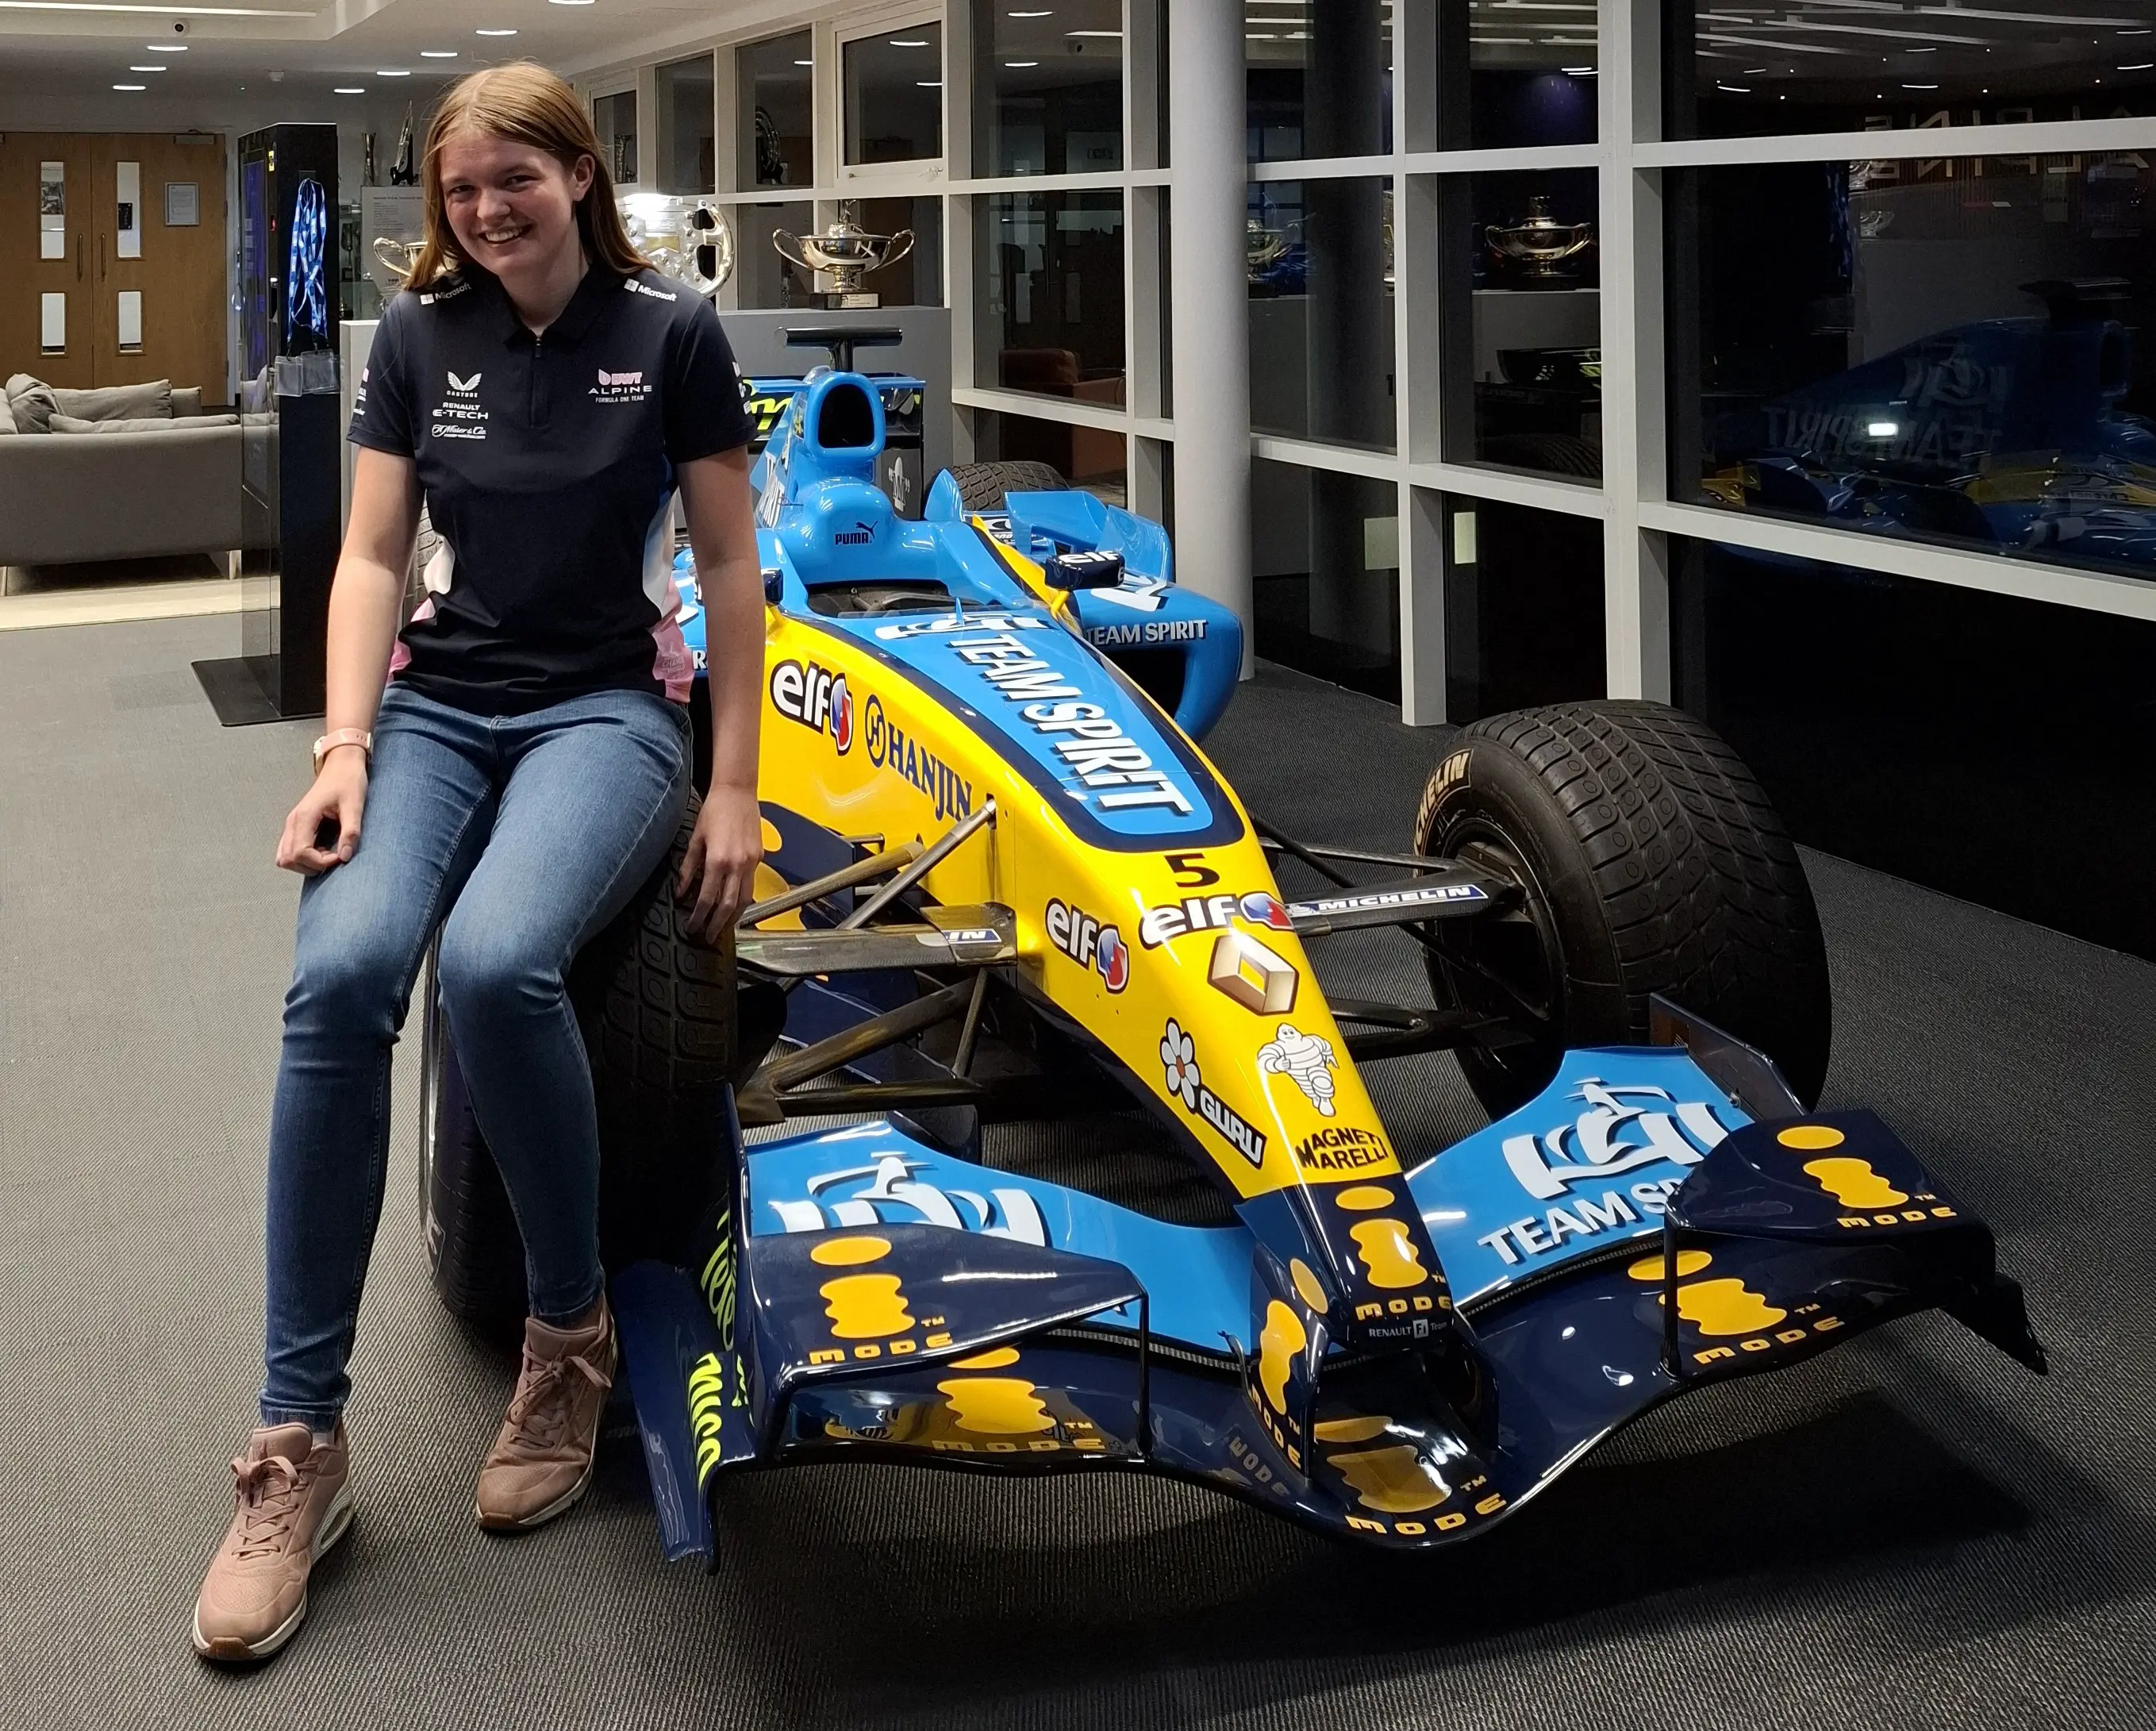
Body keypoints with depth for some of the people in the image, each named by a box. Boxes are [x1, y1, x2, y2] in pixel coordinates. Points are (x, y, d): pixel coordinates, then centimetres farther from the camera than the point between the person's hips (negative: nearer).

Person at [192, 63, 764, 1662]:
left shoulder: (671, 333, -1)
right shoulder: (418, 334, 8)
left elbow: (731, 569, 2)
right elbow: (373, 557, 7)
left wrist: (735, 787, -2)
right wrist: (343, 745, -9)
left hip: (605, 707, -3)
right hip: (434, 703, 3)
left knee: (496, 966, -35)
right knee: (340, 975, -28)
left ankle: (573, 1332, -8)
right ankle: (300, 1443, -19)